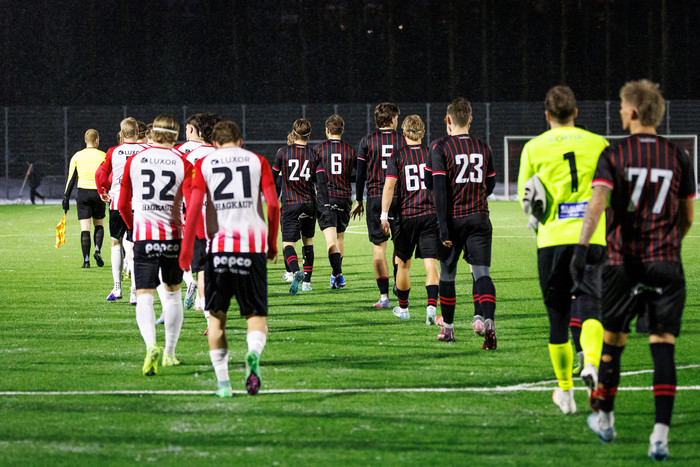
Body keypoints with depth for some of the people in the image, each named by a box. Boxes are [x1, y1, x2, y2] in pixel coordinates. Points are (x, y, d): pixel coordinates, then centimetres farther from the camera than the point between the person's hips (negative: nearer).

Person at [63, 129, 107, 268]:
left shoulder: (77, 156, 3)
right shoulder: (103, 156, -1)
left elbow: (71, 179, 3)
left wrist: (66, 198, 7)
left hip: (83, 194, 1)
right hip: (98, 193, -1)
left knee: (85, 228, 1)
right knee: (99, 224, 16)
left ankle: (86, 259, -5)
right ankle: (97, 250, -5)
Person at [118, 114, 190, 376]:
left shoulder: (134, 162, 3)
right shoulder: (182, 163, -1)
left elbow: (123, 204, 11)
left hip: (144, 237, -1)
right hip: (174, 236, 1)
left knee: (144, 296, -4)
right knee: (172, 293, 18)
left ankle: (151, 345, -29)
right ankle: (169, 352, 24)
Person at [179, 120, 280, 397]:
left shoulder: (204, 164, 8)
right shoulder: (257, 161, 9)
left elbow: (194, 207, -1)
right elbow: (273, 204, 2)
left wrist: (187, 247, 3)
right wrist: (272, 242, 13)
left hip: (220, 245, 0)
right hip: (253, 245, 0)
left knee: (217, 316, 12)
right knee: (256, 314, 5)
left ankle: (222, 381, 7)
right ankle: (253, 353, -28)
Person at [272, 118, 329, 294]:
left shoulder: (283, 154, -3)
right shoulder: (314, 155, -1)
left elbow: (272, 177, 6)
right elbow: (321, 181, -7)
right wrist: (325, 204, -7)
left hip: (290, 205, -2)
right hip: (309, 204, 2)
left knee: (288, 243, -6)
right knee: (308, 242, 18)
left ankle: (296, 272, -34)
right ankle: (307, 281, 18)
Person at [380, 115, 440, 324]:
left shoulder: (397, 156, -1)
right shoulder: (432, 154, 4)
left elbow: (389, 186, -10)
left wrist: (384, 215, -11)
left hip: (406, 215, 0)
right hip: (430, 213, 0)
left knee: (403, 264, 16)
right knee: (431, 264, -5)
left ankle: (403, 307, 29)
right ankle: (432, 306, -23)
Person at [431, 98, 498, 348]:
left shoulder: (441, 148, -6)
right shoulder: (483, 147, 7)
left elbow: (440, 190, -12)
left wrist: (444, 228, -13)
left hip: (453, 219, -2)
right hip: (479, 219, 2)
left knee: (447, 274, 13)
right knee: (482, 273, -5)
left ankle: (447, 328, 24)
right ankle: (488, 321, -28)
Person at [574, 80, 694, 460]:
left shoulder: (614, 155, -2)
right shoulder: (678, 158, 5)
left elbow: (597, 203, -17)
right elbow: (687, 218, 11)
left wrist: (582, 247, -24)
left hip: (623, 264, -1)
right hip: (666, 265, 1)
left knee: (613, 342, 16)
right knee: (663, 347, -2)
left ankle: (605, 419, 31)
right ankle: (661, 435, -14)